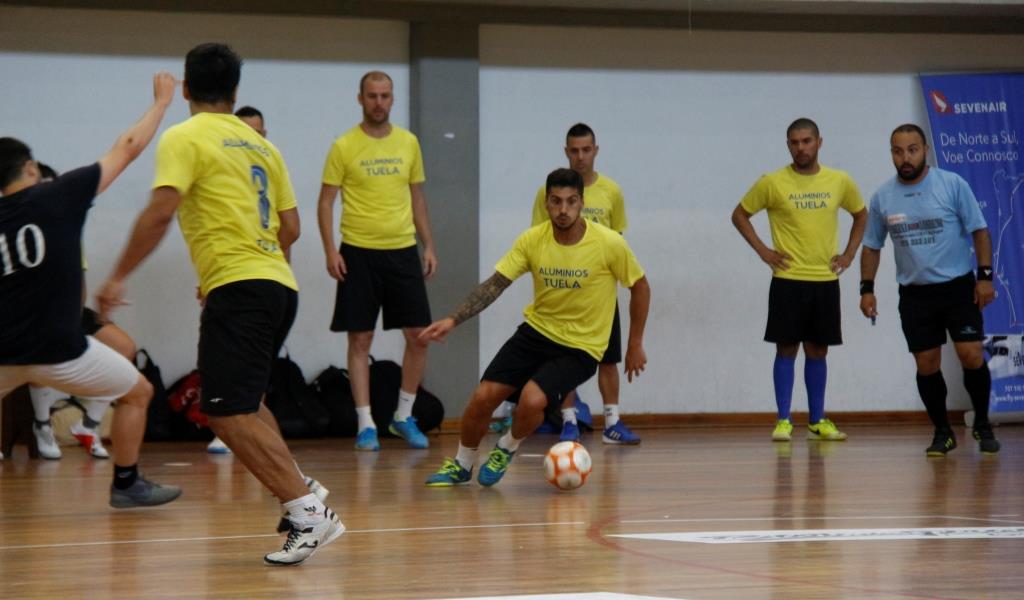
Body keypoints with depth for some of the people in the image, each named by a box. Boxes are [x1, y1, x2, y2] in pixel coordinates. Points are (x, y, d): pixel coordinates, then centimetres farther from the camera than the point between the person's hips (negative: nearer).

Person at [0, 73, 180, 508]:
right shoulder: (60, 195, -3)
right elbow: (127, 149, 4)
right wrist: (161, 102, 16)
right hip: (59, 350, -3)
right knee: (138, 393, 19)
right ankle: (126, 485, 20)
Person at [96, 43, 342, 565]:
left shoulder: (184, 138, -3)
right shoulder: (260, 144, 18)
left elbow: (160, 212, -15)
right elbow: (290, 227, 18)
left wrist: (118, 278, -11)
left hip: (238, 288, -8)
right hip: (278, 284, 8)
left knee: (227, 413, -9)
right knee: (243, 403, 23)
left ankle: (307, 511, -16)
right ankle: (301, 490, 10)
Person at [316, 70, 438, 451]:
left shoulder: (408, 143, 8)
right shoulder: (344, 147, -3)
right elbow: (325, 202, -2)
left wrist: (428, 245, 9)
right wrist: (330, 250, -12)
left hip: (403, 250, 3)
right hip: (359, 252, -3)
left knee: (418, 335, 1)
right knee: (360, 339, -1)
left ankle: (404, 417, 17)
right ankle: (366, 425, 5)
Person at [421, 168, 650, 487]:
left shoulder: (609, 243, -16)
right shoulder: (532, 240, -9)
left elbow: (640, 287, -2)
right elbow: (495, 284, -8)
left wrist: (635, 344, 2)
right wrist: (454, 319, -20)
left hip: (581, 347, -3)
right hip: (537, 330, 3)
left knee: (532, 400, -27)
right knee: (483, 397, -7)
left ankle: (506, 450, 7)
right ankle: (461, 465, 21)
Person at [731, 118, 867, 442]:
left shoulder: (840, 181, 3)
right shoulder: (772, 183, -5)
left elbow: (861, 213, 20)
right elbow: (740, 214, 5)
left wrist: (849, 253, 9)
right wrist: (762, 250, -4)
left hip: (825, 280, 3)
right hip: (788, 280, -3)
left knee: (817, 350, 9)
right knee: (786, 349, -1)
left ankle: (817, 421, 16)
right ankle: (783, 421, 3)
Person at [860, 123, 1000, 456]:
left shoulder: (953, 185, -7)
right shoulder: (882, 197, 1)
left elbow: (979, 231, -4)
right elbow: (872, 246, 11)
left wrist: (985, 276, -11)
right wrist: (867, 288, 4)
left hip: (958, 287, -2)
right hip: (915, 294, 3)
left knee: (971, 356, -10)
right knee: (926, 364, 2)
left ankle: (982, 425, 10)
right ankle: (943, 433, 17)